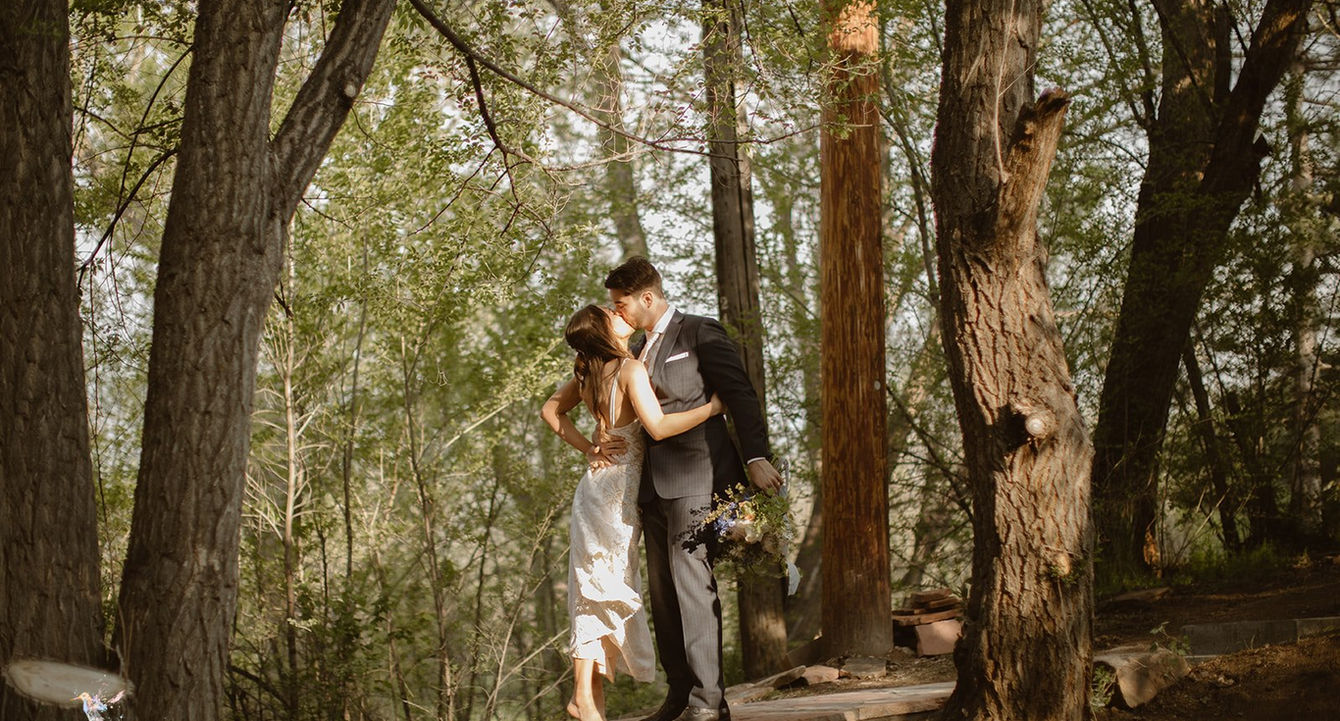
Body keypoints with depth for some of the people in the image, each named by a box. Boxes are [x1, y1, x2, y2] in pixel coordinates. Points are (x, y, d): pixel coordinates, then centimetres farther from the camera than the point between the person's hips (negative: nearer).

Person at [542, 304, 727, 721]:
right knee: (605, 588, -5)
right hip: (618, 488, -8)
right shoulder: (630, 369, -15)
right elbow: (658, 426, -24)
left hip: (600, 481, 8)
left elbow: (550, 410, 20)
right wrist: (711, 408, -15)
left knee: (597, 590, 10)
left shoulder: (588, 374, 9)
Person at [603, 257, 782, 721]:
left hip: (694, 476, -8)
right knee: (663, 591, 7)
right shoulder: (638, 351, 22)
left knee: (691, 579, -15)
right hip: (653, 484, 8)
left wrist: (756, 458, -17)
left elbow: (741, 396, -8)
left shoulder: (700, 334, -2)